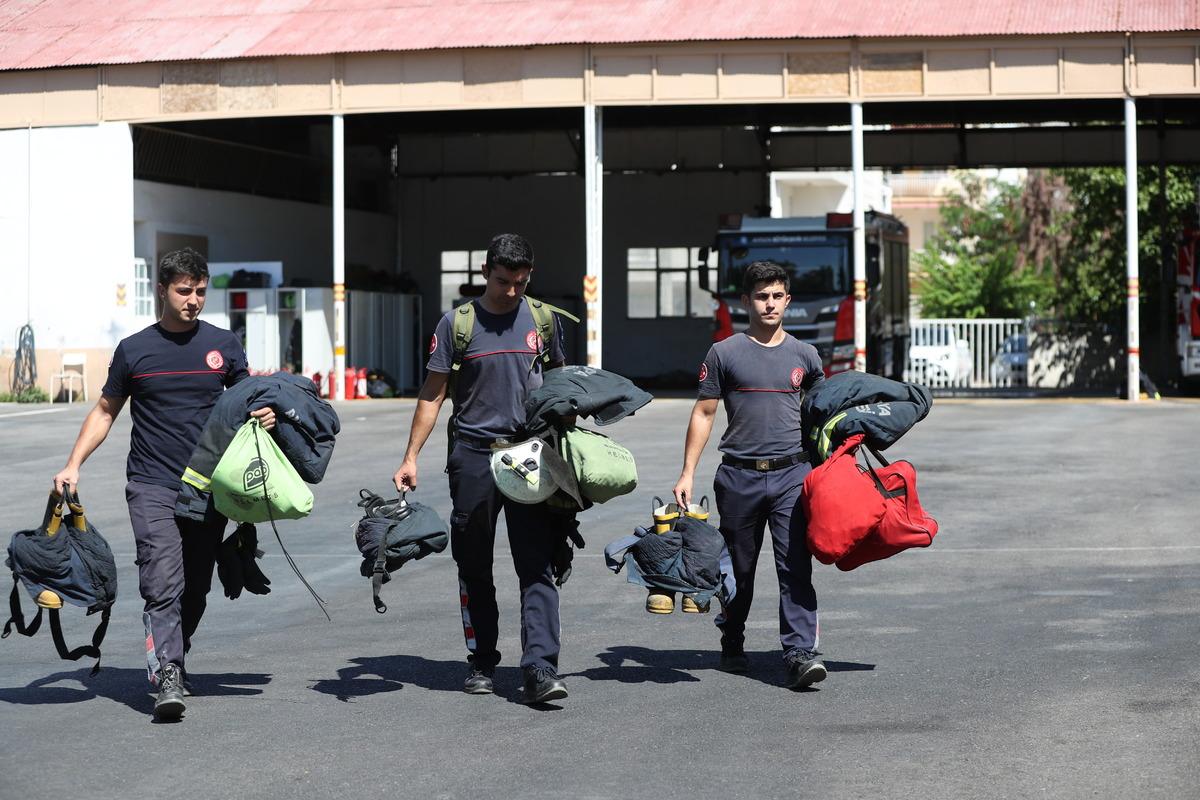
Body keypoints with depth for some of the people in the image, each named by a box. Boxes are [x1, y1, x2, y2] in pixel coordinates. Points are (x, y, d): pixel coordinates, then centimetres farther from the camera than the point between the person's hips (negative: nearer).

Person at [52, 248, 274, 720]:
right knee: (163, 583, -16)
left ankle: (174, 661, 24)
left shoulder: (223, 345, 8)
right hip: (152, 486, -2)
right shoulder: (134, 350, 4)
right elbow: (105, 411, 12)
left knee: (194, 590, 8)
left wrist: (266, 415, -6)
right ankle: (167, 680, -20)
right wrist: (73, 465, 2)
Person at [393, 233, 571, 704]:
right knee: (474, 567, 7)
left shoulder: (542, 319, 7)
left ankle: (540, 668, -13)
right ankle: (481, 662, 19)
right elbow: (433, 394, 2)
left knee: (537, 566, -8)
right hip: (473, 457, -1)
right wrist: (411, 458, -3)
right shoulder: (457, 323, 0)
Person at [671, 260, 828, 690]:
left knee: (796, 567, -10)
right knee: (738, 568, 10)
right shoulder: (725, 354, 3)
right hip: (740, 476, 0)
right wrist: (687, 473, -2)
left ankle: (800, 653, -14)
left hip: (792, 475, 1)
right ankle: (732, 647, 27)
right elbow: (704, 413, 4)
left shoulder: (804, 356, 9)